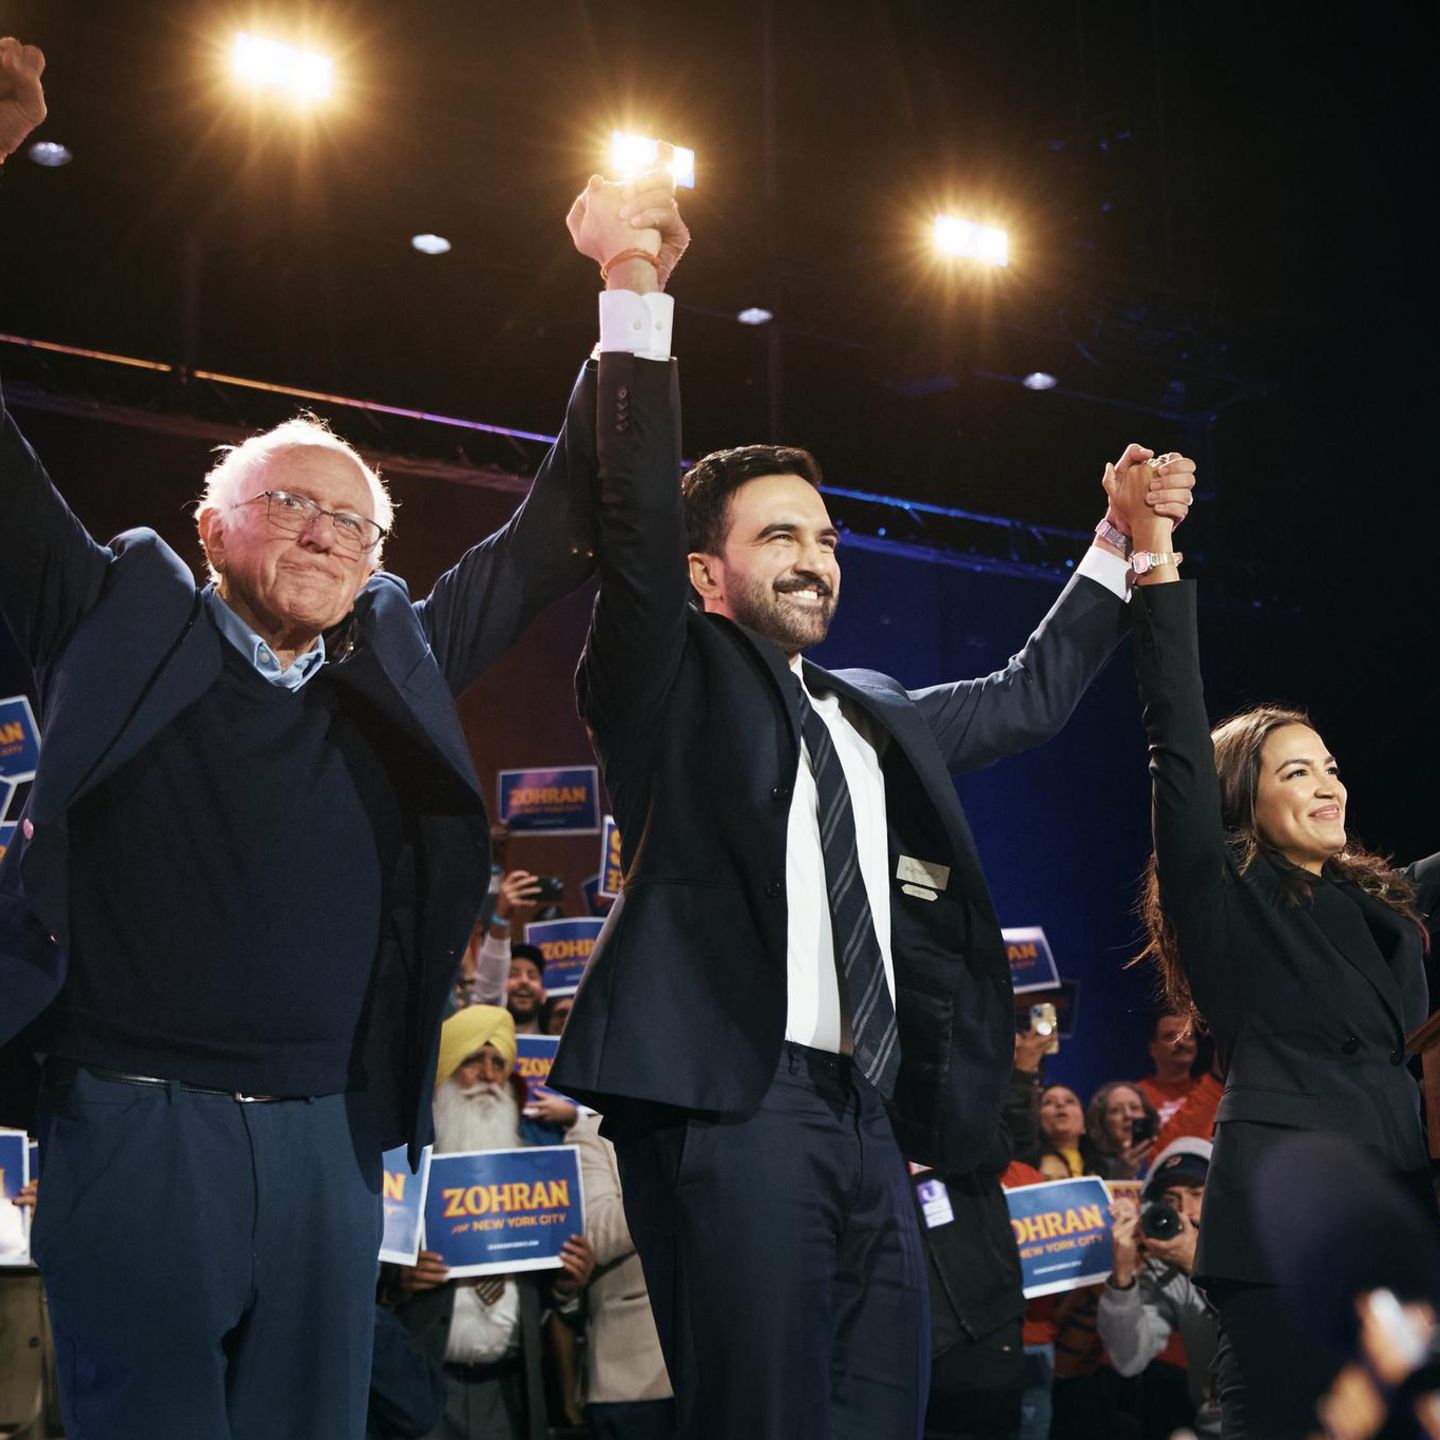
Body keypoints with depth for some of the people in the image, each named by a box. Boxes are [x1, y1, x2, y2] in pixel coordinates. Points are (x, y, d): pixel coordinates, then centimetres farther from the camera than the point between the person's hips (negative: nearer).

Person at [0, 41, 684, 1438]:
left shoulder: (398, 662, 13)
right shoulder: (121, 625, 5)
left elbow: (556, 533, 18)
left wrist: (627, 307, 13)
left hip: (327, 1136, 4)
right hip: (134, 1120, -3)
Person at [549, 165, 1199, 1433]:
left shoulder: (877, 718, 24)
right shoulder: (676, 683, 6)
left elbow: (1031, 695, 36)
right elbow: (639, 521, -9)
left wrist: (1120, 548, 32)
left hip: (872, 1119, 7)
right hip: (734, 1103, -7)